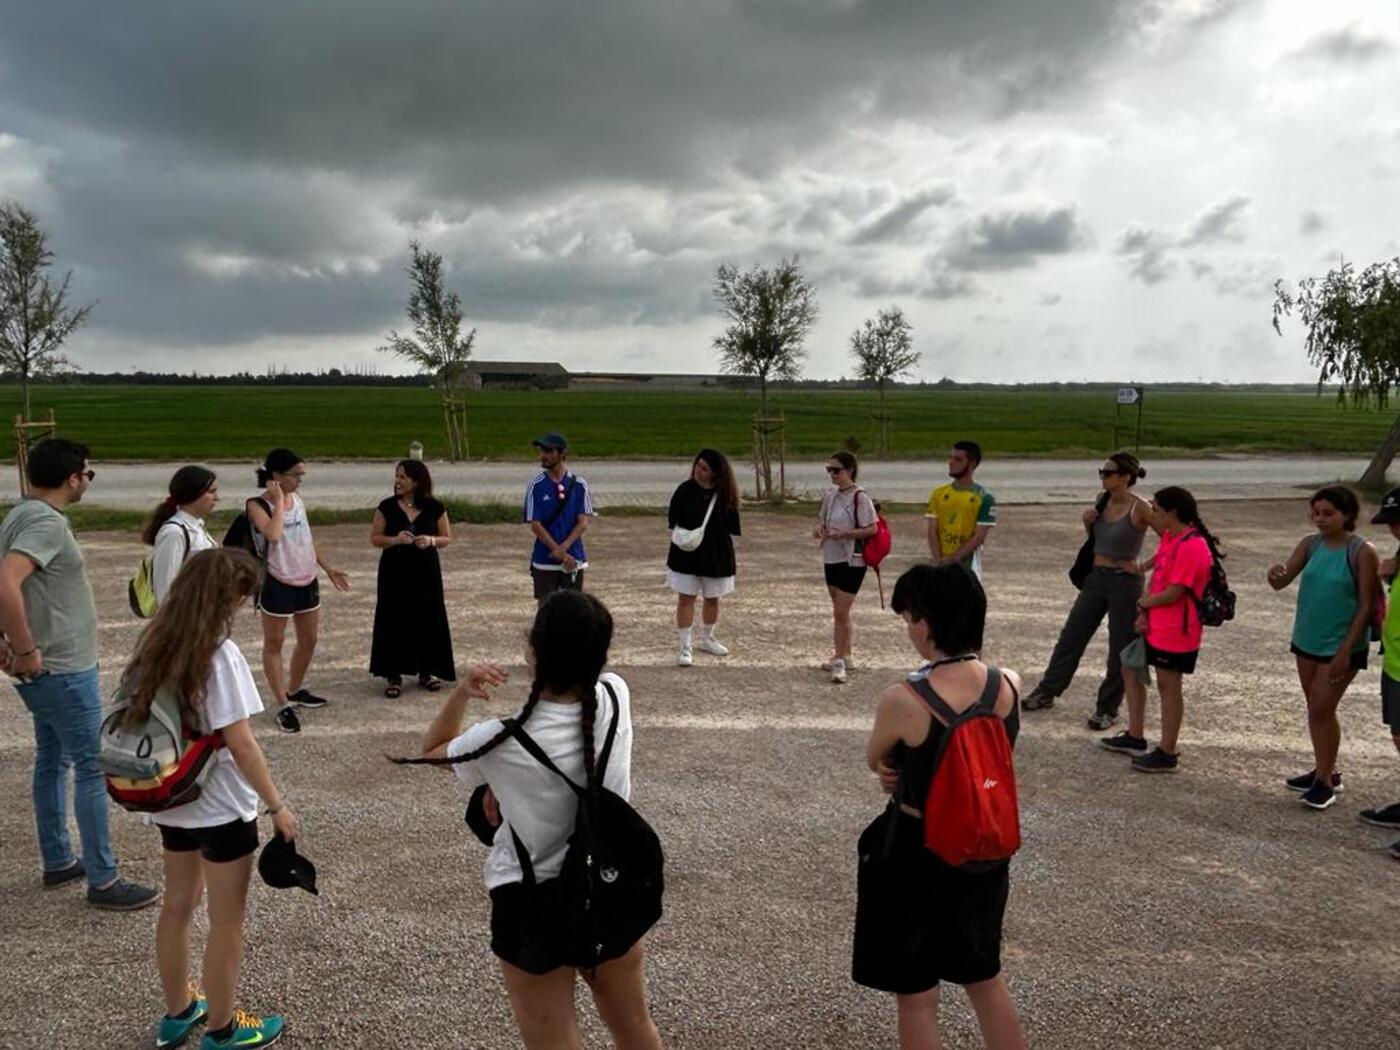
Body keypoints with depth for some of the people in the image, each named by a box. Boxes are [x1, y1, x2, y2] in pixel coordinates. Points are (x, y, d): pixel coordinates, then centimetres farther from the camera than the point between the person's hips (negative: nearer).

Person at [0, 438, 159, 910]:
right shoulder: (47, 522, -22)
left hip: (47, 670, 10)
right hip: (63, 670, -10)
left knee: (52, 761, 18)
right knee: (94, 768, -2)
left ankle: (57, 861, 31)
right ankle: (103, 880, 6)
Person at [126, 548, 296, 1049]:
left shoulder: (155, 645, -1)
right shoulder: (220, 654, -23)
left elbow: (138, 715, 6)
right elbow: (240, 743, -22)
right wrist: (276, 805, -14)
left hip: (170, 800, 8)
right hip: (220, 807, -7)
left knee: (178, 905, 22)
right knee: (226, 922, 9)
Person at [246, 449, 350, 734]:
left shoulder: (297, 499, 7)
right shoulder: (257, 504, -14)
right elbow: (273, 535, -33)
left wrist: (328, 568, 16)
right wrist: (279, 501, -22)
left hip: (307, 582, 7)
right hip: (278, 584, -7)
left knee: (309, 640, 17)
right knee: (274, 644, 5)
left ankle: (295, 691, 36)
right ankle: (283, 706, 9)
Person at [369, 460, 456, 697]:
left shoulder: (435, 508, -1)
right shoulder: (387, 507, -2)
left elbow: (447, 538, 6)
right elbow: (374, 538, 1)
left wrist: (431, 541, -15)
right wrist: (395, 539, -18)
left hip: (426, 572, 1)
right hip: (394, 572, -1)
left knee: (428, 620, 4)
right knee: (394, 621, -1)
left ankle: (426, 671, 20)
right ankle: (394, 675, 10)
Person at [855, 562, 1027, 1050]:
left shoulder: (904, 700, -26)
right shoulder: (1009, 685, -11)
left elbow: (875, 761, -6)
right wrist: (909, 768, -4)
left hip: (918, 855, -5)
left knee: (915, 994, 17)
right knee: (984, 975, 28)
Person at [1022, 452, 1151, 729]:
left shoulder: (1139, 508, -16)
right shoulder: (1102, 501, 4)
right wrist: (1088, 521, -2)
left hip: (1125, 582, -7)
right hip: (1096, 577, 7)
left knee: (1120, 648, 6)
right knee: (1071, 636, 12)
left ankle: (1107, 708, 20)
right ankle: (1047, 691, 24)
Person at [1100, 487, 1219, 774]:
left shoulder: (1191, 546, -23)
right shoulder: (1169, 538, 9)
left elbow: (1173, 593, -24)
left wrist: (1144, 603, -7)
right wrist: (1144, 614, -3)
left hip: (1176, 632, -10)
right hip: (1154, 626, 10)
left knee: (1168, 688, 0)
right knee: (1131, 670, 18)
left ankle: (1167, 755, 13)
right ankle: (1135, 738, 30)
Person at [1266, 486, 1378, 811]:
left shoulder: (1362, 552, -15)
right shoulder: (1310, 544, 0)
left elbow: (1366, 606, -14)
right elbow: (1282, 583, -6)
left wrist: (1346, 650, -17)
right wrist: (1275, 574, -32)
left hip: (1340, 645, -6)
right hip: (1307, 640, 6)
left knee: (1321, 710, -3)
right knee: (1316, 709, 15)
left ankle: (1325, 781, 11)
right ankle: (1325, 771, 30)